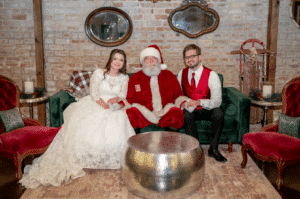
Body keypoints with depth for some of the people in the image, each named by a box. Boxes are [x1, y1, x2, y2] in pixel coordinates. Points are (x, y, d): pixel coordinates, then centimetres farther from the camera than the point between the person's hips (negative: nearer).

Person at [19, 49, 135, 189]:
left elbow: (123, 95, 6)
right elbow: (94, 93, -3)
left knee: (117, 129, -26)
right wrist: (102, 103, -20)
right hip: (95, 106, -2)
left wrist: (115, 99, -17)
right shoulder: (98, 73, 4)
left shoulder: (124, 78, 13)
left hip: (114, 109, 2)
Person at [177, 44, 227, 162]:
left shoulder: (211, 75, -11)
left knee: (218, 113, -32)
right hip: (190, 111, 2)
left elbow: (217, 101, -20)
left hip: (207, 110, -1)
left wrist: (198, 102, -37)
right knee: (186, 115, -32)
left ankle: (213, 149, -17)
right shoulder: (182, 74, 2)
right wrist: (183, 103, -11)